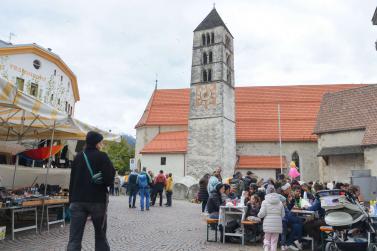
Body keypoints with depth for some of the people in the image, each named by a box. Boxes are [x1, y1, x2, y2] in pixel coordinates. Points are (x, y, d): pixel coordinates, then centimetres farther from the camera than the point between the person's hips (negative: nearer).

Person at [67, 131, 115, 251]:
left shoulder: (78, 157, 10)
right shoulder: (102, 156, -6)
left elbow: (72, 181, 13)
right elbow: (110, 179, -13)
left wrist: (71, 200, 17)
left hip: (78, 201, 4)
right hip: (97, 200, -3)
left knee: (74, 238, 0)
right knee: (100, 236, 14)